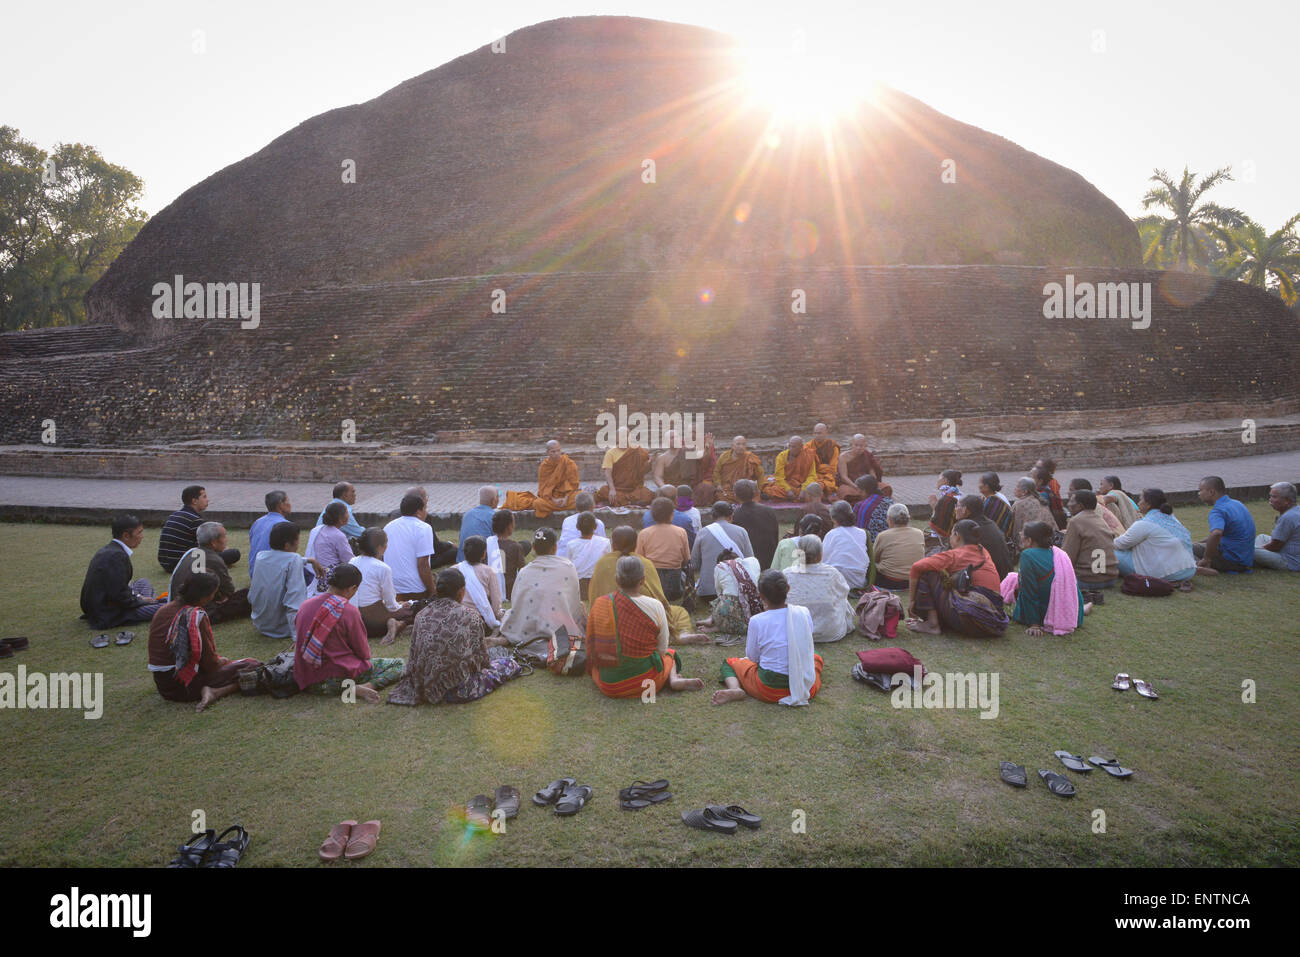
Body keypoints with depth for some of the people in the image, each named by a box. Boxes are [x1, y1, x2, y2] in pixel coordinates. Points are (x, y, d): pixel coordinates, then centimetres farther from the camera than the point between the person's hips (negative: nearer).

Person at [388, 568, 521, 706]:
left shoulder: (421, 615, 0)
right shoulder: (470, 616, -12)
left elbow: (413, 658, 6)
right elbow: (482, 659, -5)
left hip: (425, 690, 6)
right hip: (459, 691, -5)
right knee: (510, 664, 9)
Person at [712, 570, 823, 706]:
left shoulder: (757, 621, -15)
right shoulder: (804, 613, -6)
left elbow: (752, 657, 0)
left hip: (769, 690, -3)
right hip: (807, 687, 3)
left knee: (729, 663, 21)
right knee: (816, 657, 36)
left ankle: (735, 690, -8)